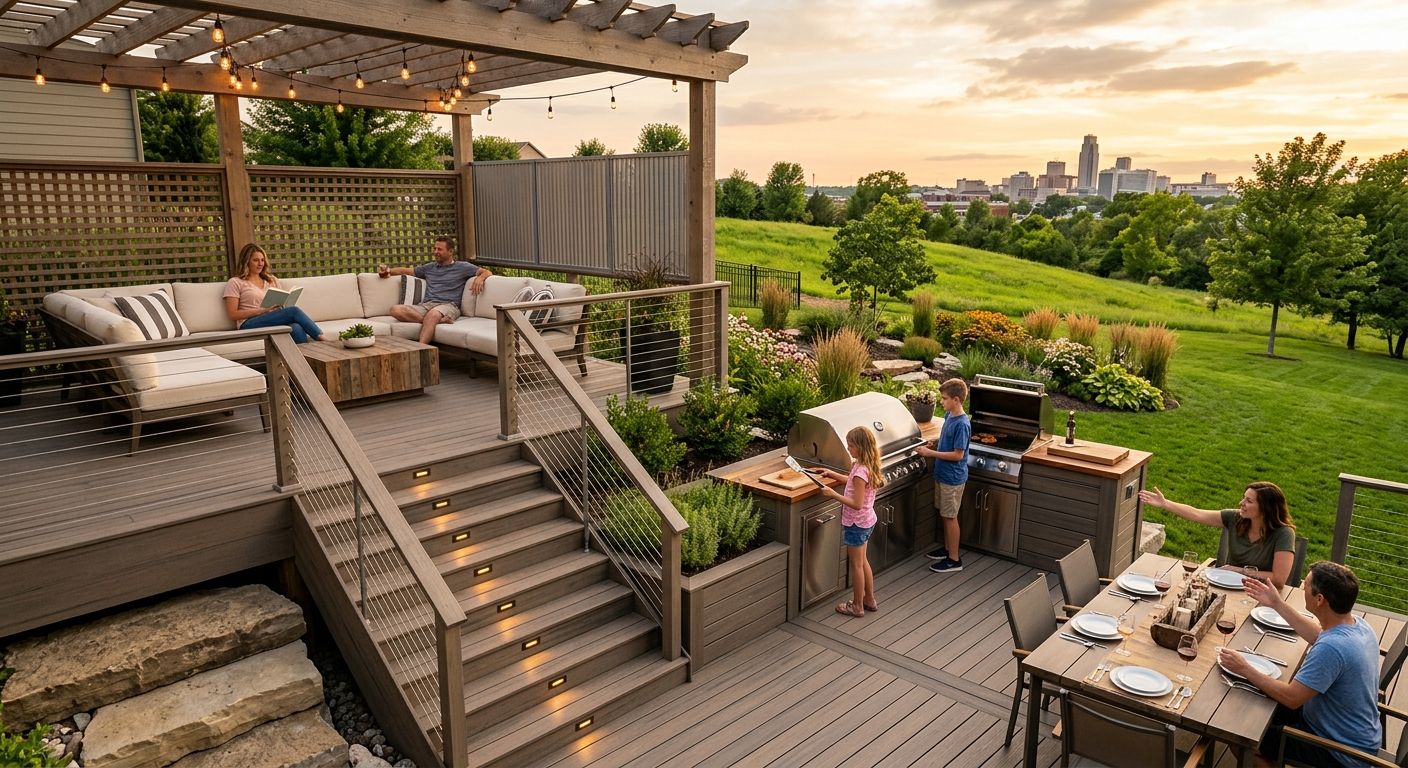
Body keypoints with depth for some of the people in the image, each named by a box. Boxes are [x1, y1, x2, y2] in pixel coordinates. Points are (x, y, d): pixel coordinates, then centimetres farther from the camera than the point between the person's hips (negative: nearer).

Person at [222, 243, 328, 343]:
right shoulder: (235, 283, 11)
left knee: (296, 328, -35)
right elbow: (232, 314, 1)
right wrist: (262, 310, -9)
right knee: (294, 311, -30)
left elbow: (281, 308, 24)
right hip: (250, 324, -4)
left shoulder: (272, 280, 26)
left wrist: (281, 304, -2)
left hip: (275, 320, 4)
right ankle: (321, 338, -37)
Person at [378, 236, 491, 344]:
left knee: (432, 314, -42)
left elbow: (487, 272, 9)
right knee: (395, 310, -24)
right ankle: (439, 320, -35)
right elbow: (406, 270, 37)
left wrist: (480, 278, -15)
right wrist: (389, 270, 18)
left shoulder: (462, 267, 15)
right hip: (426, 305, 5)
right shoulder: (429, 267, 30)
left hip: (448, 305, -5)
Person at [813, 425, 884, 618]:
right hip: (867, 521, 9)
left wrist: (833, 494, -24)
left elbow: (857, 504, -29)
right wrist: (832, 474, 15)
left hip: (856, 524, -9)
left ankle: (857, 606, 20)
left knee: (856, 565, 6)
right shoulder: (867, 466, 1)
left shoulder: (861, 471, -28)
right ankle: (870, 600, 34)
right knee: (862, 561, 22)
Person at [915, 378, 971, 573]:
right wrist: (932, 445, 3)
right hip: (942, 474, 9)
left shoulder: (962, 424, -24)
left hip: (953, 478, -9)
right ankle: (947, 548, 36)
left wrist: (931, 453, -22)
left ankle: (954, 560, 13)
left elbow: (958, 454, -24)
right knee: (944, 514, 20)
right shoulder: (949, 416, 4)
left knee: (950, 517, 1)